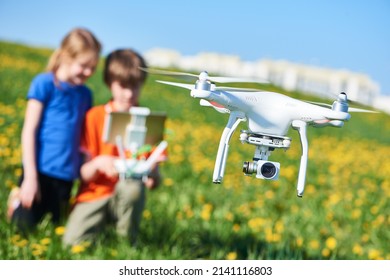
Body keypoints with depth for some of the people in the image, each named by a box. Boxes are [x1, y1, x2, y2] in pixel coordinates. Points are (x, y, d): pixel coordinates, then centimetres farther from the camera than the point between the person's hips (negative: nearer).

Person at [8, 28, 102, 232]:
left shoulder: (85, 94, 8)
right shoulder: (44, 84, -7)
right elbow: (29, 131, -9)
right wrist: (30, 176, -14)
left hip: (66, 175, 5)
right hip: (41, 170, -5)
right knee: (25, 228, 0)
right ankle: (17, 200, 28)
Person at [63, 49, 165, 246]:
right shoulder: (95, 116, 2)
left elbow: (154, 182, 2)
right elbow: (84, 174, -3)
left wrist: (153, 174, -22)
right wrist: (98, 163, -26)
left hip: (127, 194, 1)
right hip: (95, 193, -1)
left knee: (132, 185, -35)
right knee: (72, 242, -26)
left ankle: (127, 242, -11)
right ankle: (103, 223, 5)